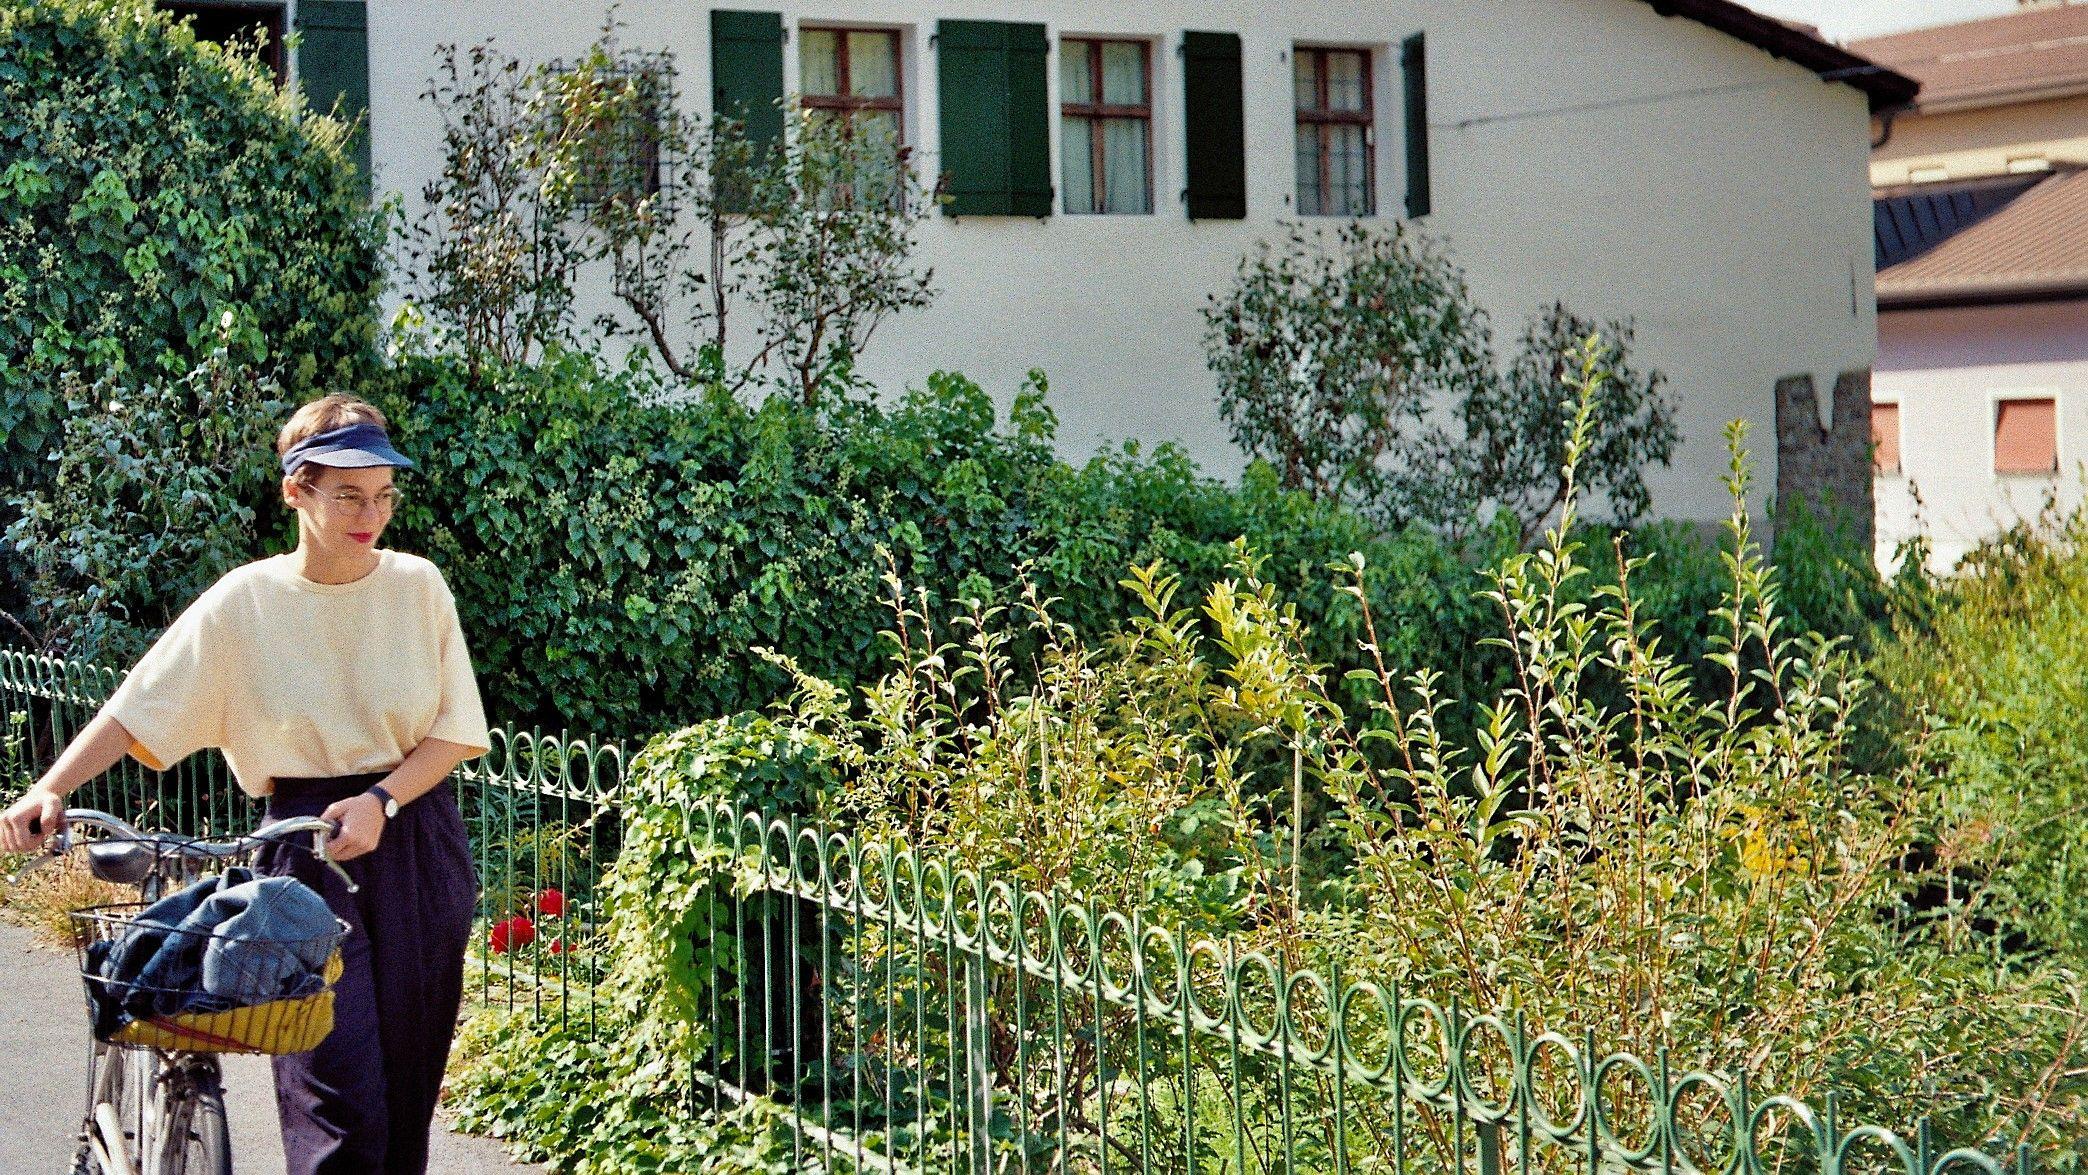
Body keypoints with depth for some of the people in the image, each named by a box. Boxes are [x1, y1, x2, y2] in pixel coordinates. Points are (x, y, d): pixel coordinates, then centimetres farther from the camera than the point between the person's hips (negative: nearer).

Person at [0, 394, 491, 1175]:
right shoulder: (244, 602, -2)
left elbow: (457, 732, 2)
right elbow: (134, 714, -2)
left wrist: (381, 800, -14)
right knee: (342, 1106, -13)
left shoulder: (417, 585, 1)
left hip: (417, 842, 2)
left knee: (410, 1090, 6)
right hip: (309, 853, -2)